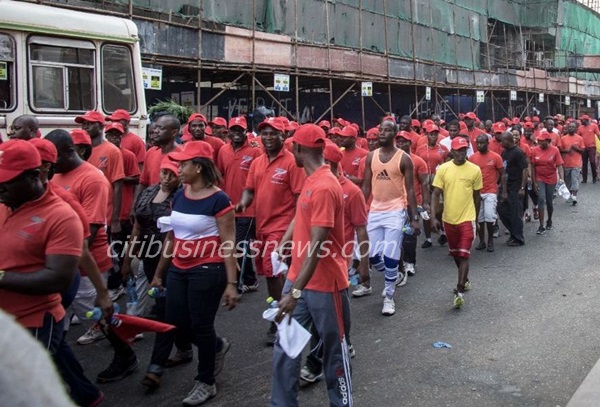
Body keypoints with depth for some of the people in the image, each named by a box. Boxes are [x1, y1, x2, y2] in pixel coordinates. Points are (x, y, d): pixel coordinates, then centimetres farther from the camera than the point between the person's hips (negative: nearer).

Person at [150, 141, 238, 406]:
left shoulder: (218, 199, -15)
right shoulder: (178, 197, 5)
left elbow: (228, 244, -15)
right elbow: (171, 238, 13)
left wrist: (231, 283, -18)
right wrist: (159, 273, 16)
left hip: (207, 271, -7)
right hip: (178, 270, 7)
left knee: (201, 325, 3)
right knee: (175, 322, 11)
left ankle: (206, 382, 24)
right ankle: (217, 346, 39)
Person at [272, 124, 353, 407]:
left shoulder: (325, 187, -22)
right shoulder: (311, 180, 8)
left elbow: (317, 245, -27)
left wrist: (296, 291, -29)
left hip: (324, 285, -8)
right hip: (298, 278, 8)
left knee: (333, 348, 10)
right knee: (285, 346, 10)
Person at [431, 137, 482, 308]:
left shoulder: (475, 170, -6)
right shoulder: (443, 169, -5)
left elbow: (477, 196, 5)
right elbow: (436, 194, -4)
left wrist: (475, 217, 12)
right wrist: (433, 217, -11)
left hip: (466, 219, -3)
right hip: (448, 219, 3)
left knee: (464, 255, -8)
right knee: (455, 254, 18)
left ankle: (459, 291, -6)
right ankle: (465, 280, 40)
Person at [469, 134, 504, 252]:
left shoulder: (496, 157, -4)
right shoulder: (472, 158, 2)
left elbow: (502, 174, 1)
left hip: (491, 192, -3)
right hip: (476, 192, 3)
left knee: (489, 217, -11)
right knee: (479, 218, 6)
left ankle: (490, 241, 8)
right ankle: (481, 241, 18)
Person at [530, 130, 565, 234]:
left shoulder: (555, 150, -9)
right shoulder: (535, 150, -7)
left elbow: (559, 166, -8)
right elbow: (532, 167, -2)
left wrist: (562, 179, -21)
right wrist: (534, 182, -4)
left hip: (551, 179, 0)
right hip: (539, 179, 0)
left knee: (549, 201, 10)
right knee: (541, 199, -13)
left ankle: (549, 220, 37)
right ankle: (541, 226, -8)